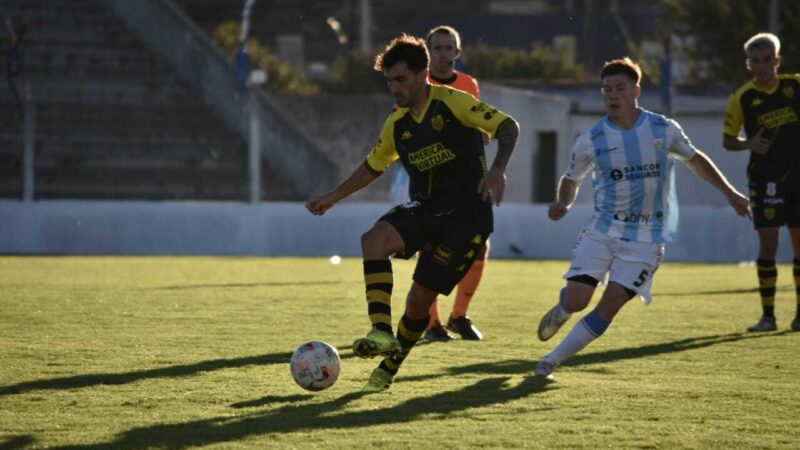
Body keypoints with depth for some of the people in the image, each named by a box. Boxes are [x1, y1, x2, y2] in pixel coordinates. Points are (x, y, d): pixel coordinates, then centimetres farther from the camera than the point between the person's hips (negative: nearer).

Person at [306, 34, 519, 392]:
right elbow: (374, 166, 25)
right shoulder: (397, 124, 9)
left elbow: (508, 127, -14)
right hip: (425, 209, 5)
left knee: (420, 298, -5)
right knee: (373, 239, -26)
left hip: (467, 215, -5)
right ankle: (382, 332, -33)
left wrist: (497, 169, -31)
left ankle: (389, 369, 17)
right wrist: (333, 197, 22)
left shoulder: (453, 103, -11)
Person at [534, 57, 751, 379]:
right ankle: (561, 312, 31)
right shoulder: (591, 141, -3)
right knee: (575, 301, -9)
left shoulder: (664, 130, -2)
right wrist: (562, 204, -9)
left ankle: (551, 361, -1)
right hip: (602, 232, 0)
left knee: (610, 304, -14)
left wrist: (729, 193, 13)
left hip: (645, 239, 0)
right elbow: (572, 179, 12)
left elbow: (694, 159, 17)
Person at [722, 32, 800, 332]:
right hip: (765, 178, -2)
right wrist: (749, 144, -16)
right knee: (768, 243, -9)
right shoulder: (742, 99, -3)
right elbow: (728, 141, 3)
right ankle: (768, 315, 1)